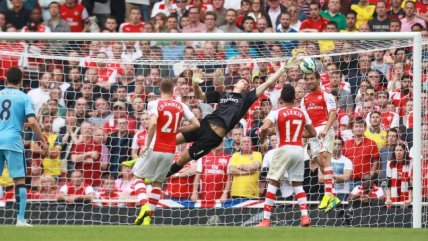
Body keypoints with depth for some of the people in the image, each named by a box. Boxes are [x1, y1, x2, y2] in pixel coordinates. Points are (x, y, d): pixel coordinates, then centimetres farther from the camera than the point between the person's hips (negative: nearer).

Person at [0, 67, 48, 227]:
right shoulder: (24, 98, 2)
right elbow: (32, 122, -8)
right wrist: (43, 141, 0)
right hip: (13, 141, -3)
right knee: (19, 181, 1)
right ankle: (20, 219, -4)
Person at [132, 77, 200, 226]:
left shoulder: (155, 104, -9)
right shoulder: (181, 106, 5)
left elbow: (153, 123, -26)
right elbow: (196, 124, 4)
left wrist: (147, 145, -17)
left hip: (155, 149, -4)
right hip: (170, 151, 4)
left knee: (138, 176, 11)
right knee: (157, 183, 16)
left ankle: (145, 206, -13)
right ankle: (148, 217, 9)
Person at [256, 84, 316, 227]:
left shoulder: (277, 112, -4)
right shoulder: (302, 113, 9)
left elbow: (265, 127, -20)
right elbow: (313, 133, 15)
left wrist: (262, 140, 0)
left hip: (284, 149, -4)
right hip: (299, 150, 4)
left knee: (273, 183, 1)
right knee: (297, 184, 14)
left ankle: (266, 220, -5)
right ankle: (305, 216, -2)